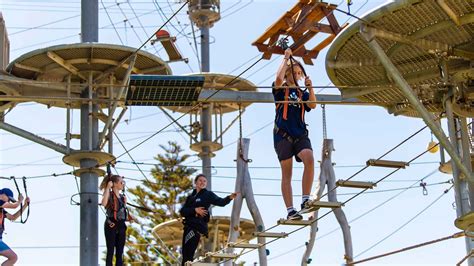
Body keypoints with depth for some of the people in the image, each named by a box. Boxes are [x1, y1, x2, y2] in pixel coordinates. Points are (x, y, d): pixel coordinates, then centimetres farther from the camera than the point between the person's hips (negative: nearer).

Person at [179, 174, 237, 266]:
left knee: (188, 254, -14)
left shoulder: (208, 195, 3)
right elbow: (182, 211, 3)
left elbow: (221, 202, -13)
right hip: (188, 226, 6)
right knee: (185, 253, 9)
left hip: (197, 227, -6)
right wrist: (195, 210, -14)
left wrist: (230, 197, -32)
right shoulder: (191, 197, 17)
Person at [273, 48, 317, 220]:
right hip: (283, 135, -3)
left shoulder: (302, 93, 17)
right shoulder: (281, 89, 6)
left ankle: (305, 200, -22)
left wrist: (310, 88, -9)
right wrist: (286, 59, -7)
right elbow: (279, 78, -15)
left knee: (309, 159, -25)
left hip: (300, 134, 3)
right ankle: (290, 210, -7)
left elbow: (313, 105, 2)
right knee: (287, 173, -5)